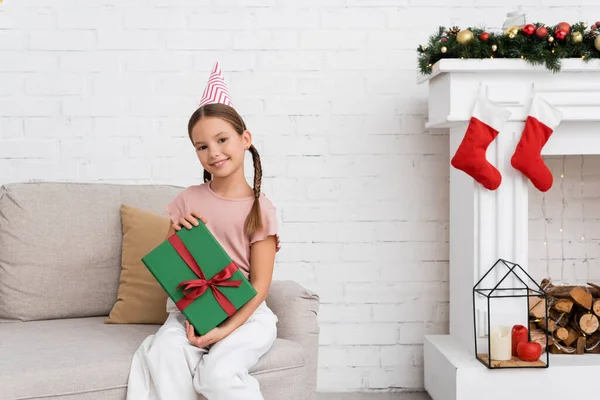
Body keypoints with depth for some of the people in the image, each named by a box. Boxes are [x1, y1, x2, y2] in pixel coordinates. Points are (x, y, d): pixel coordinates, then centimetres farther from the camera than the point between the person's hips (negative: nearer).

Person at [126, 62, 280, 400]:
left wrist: (226, 328, -20)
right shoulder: (189, 200, 7)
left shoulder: (260, 209, -3)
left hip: (243, 313, -3)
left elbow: (260, 283, -6)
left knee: (217, 372, -30)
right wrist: (179, 232, -9)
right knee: (164, 354, -29)